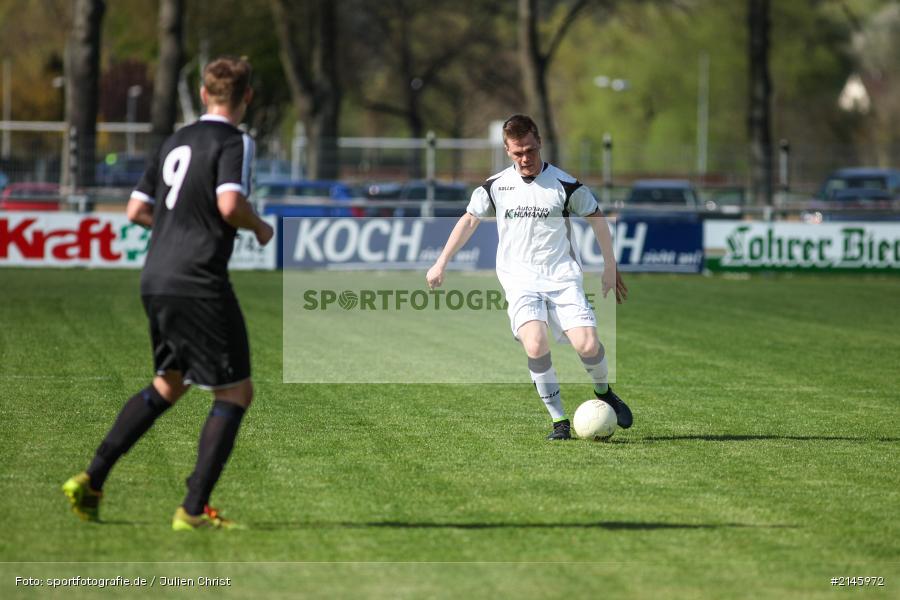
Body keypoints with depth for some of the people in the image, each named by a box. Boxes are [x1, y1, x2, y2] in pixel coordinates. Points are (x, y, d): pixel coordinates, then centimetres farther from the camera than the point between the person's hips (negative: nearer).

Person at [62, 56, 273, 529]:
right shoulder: (234, 142, -7)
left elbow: (136, 210, 17)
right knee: (235, 393, 2)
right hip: (198, 284, -8)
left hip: (156, 280, 8)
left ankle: (91, 481, 18)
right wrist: (259, 228, -3)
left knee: (168, 385, 24)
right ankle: (194, 509, -4)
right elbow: (229, 204, -23)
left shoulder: (176, 141, 15)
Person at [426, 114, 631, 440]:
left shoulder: (565, 185, -3)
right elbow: (469, 219, 17)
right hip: (520, 281, 1)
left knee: (588, 345, -17)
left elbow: (597, 218, 10)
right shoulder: (496, 186, 4)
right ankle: (560, 422, -13)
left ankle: (604, 392, 17)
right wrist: (441, 264, 17)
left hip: (562, 277, -1)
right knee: (535, 346, -25)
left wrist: (611, 268, 13)